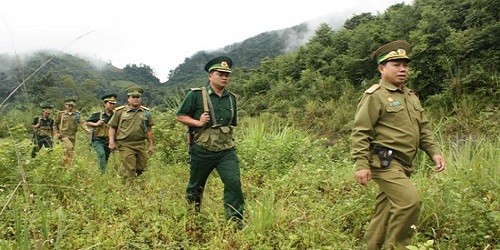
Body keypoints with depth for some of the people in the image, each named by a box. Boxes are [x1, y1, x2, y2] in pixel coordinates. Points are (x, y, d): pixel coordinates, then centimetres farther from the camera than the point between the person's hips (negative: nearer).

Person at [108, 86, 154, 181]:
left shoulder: (146, 112, 9)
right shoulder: (120, 111, 2)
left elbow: (148, 130, 13)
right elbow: (112, 127, 5)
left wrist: (151, 145, 11)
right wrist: (111, 141, -7)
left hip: (141, 145, 4)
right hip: (125, 145, -4)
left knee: (141, 168, 10)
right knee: (129, 169, -7)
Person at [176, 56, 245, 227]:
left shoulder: (231, 98, 8)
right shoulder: (196, 94, -7)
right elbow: (179, 116, -4)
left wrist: (229, 139, 13)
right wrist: (198, 123, -18)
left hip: (226, 151, 3)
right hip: (202, 151, -3)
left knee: (234, 182, -14)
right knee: (196, 186, 14)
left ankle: (235, 221, -4)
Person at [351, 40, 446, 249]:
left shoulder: (411, 96, 17)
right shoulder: (375, 96, -9)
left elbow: (423, 128, 21)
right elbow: (360, 133, -14)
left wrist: (434, 152, 8)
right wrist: (361, 164, -21)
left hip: (403, 164, 8)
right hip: (384, 161, -8)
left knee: (387, 209, 13)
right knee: (409, 200, -19)